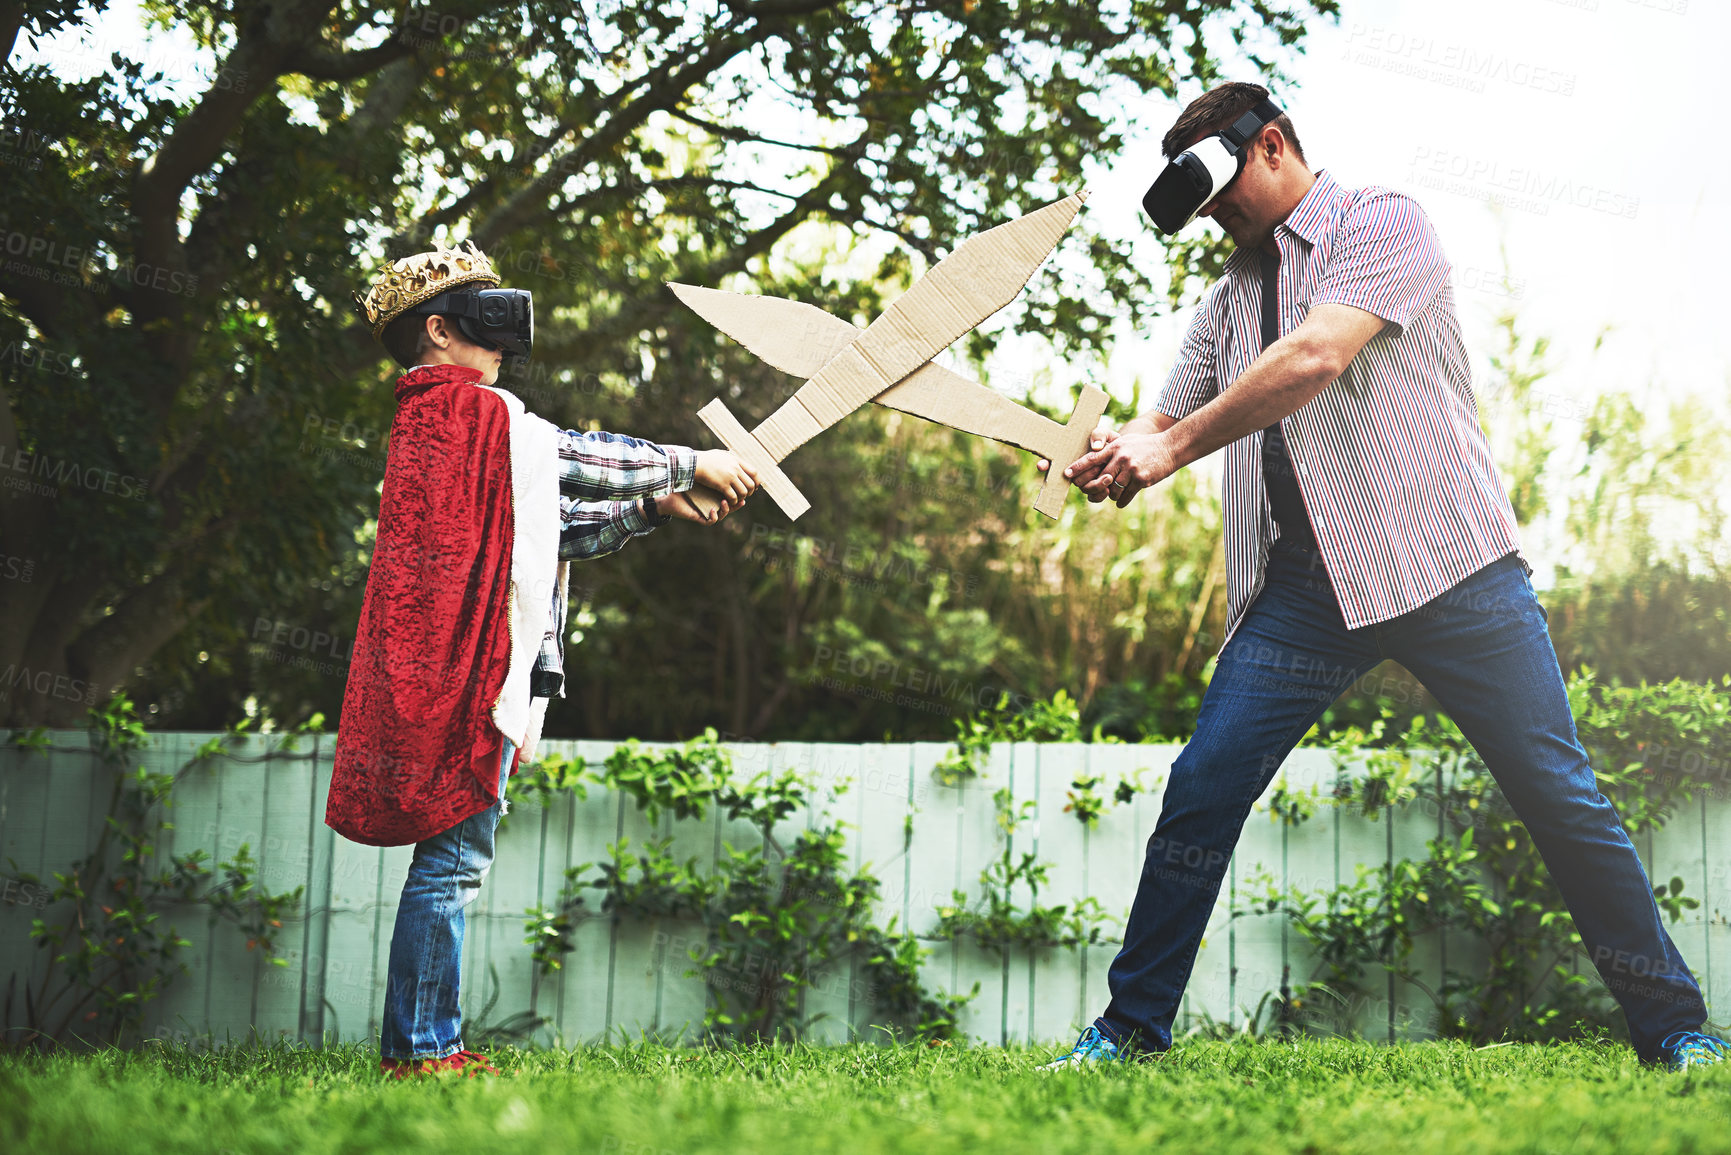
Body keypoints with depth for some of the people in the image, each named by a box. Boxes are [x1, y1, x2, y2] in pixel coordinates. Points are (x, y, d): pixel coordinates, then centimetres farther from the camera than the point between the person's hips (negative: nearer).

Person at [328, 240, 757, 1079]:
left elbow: (551, 528, 22)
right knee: (452, 857, -8)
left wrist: (655, 508, 17)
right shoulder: (472, 409, -7)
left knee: (453, 857, 11)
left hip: (452, 668, 10)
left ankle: (413, 1042, 15)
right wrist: (691, 464, 9)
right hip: (471, 668, -10)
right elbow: (580, 459, -4)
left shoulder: (431, 419, 23)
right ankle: (423, 1047, -4)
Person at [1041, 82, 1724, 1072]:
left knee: (1558, 794, -4)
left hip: (1444, 559, -5)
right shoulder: (1231, 296, 22)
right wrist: (1103, 458, -6)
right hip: (1304, 584, 5)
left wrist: (1176, 446, -13)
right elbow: (1167, 421, 18)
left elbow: (1315, 358, -16)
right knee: (1203, 785, -4)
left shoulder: (1383, 222, 0)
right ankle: (1134, 1026, 6)